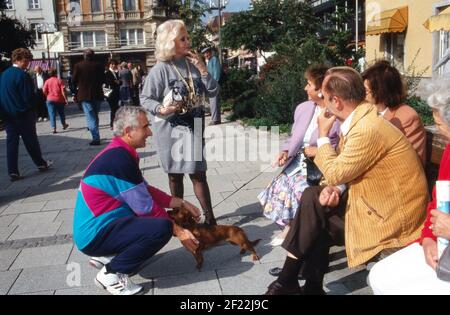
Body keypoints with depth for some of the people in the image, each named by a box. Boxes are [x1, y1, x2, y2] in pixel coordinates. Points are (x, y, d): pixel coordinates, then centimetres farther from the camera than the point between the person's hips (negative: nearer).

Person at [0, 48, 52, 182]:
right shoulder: (22, 75, -17)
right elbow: (29, 97, -16)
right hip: (23, 114, -6)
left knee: (11, 142, 4)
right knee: (31, 140, 9)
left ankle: (13, 172, 3)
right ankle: (41, 164, 26)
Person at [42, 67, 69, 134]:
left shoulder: (47, 81, -1)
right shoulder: (59, 80, -4)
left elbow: (44, 91, -7)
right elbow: (63, 91, -10)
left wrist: (48, 96, 10)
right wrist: (65, 99, -6)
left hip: (50, 99, 0)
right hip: (59, 99, 0)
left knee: (52, 114, 0)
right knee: (61, 113, 17)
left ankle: (54, 128, -7)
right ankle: (64, 125, 32)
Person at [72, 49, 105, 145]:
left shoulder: (78, 66, -7)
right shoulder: (98, 65, -3)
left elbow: (74, 80, -3)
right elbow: (103, 79, 3)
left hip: (85, 95, -3)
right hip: (97, 94, 3)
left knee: (90, 117, -2)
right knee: (95, 116, 18)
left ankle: (96, 138, -9)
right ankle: (96, 136, 24)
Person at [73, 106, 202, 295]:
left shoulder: (122, 153, 7)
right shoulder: (119, 159, -23)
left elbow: (147, 191, 13)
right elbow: (146, 207, -19)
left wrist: (182, 204, 9)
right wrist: (179, 232, -10)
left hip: (100, 226, 10)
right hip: (94, 235, -10)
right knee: (162, 227, -25)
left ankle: (108, 254, 14)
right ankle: (112, 274, -8)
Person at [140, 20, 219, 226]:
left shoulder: (193, 65, 2)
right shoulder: (161, 69, -10)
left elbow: (213, 92, 1)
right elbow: (145, 99, -8)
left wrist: (202, 68, -9)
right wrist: (161, 110, -26)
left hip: (193, 127, 3)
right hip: (170, 129, -3)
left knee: (198, 174, 3)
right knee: (175, 175, 11)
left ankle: (210, 218, 10)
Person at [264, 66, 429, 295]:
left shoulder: (368, 129, -25)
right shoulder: (360, 119, 5)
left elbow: (334, 174, -17)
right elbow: (343, 171, 10)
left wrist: (323, 136, -6)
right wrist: (336, 190, -9)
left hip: (390, 218, -9)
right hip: (377, 201, 9)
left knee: (312, 201, -10)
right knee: (312, 198, 0)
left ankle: (287, 282, 6)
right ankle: (312, 286, 8)